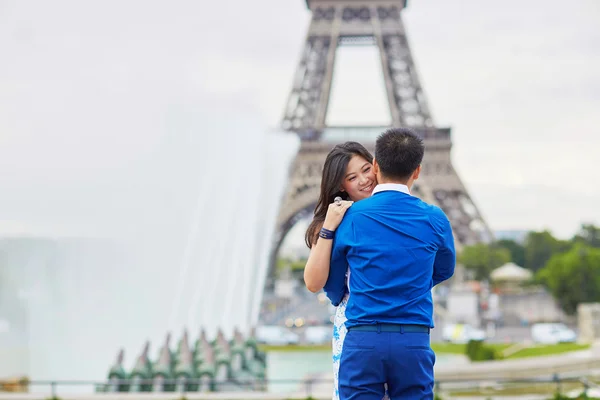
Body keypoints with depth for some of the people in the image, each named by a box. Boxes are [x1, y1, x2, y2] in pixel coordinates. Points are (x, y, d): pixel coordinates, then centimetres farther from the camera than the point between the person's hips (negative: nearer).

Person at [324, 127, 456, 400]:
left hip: (363, 340, -1)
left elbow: (332, 284, 13)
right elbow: (444, 270, 22)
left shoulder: (351, 217, 0)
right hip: (414, 342, 1)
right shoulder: (434, 219, 2)